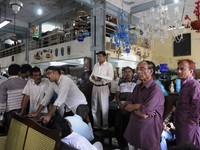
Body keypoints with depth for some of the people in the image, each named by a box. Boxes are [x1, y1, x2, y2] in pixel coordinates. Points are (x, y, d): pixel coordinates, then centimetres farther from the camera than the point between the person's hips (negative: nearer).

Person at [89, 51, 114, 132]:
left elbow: (110, 78, -11)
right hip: (95, 87, 6)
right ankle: (96, 125, 24)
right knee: (94, 108, 11)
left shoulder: (109, 65, -2)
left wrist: (100, 79, -23)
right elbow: (91, 76, 11)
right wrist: (92, 77, -12)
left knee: (104, 109, 1)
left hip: (103, 87, -5)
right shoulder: (96, 65, 15)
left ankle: (105, 127, 15)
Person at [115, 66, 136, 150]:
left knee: (127, 128, -3)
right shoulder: (120, 83, 15)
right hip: (120, 109, 4)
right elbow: (117, 96, 13)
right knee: (117, 127, -2)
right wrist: (120, 105, -5)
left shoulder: (136, 83, 2)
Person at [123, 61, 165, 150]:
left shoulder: (155, 89, -20)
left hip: (148, 132, -6)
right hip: (133, 128, 7)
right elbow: (126, 106, 1)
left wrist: (133, 107, -7)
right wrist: (138, 106, -17)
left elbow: (144, 113, -25)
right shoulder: (137, 87, 7)